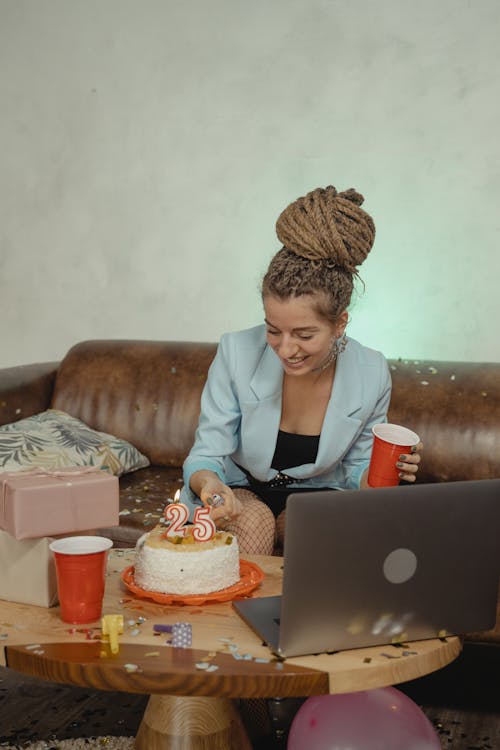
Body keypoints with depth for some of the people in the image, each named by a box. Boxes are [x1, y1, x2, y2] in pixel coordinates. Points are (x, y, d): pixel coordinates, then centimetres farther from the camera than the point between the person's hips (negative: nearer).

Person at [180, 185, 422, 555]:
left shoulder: (371, 374, -17)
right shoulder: (236, 353, -22)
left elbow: (357, 469, -1)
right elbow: (206, 455, -15)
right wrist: (208, 483, -38)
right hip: (240, 492, -1)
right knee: (254, 519, -33)